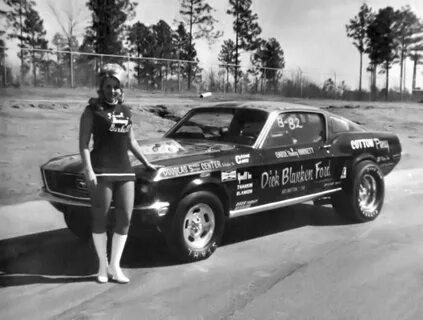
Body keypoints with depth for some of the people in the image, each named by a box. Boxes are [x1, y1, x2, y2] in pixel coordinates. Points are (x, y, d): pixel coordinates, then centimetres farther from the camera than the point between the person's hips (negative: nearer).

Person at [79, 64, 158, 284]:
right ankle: (102, 265, 14)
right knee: (100, 219, 2)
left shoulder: (126, 112, 17)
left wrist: (146, 163, 25)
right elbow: (83, 144, -5)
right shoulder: (92, 111, 1)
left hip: (125, 171, 5)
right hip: (102, 171, -5)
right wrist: (88, 170, -17)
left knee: (125, 219, 2)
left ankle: (115, 266, 12)